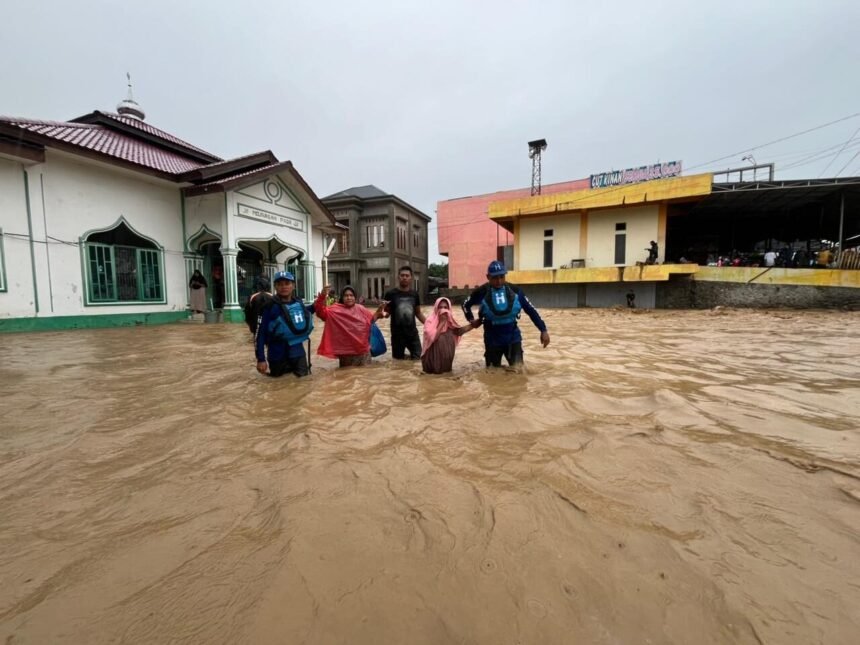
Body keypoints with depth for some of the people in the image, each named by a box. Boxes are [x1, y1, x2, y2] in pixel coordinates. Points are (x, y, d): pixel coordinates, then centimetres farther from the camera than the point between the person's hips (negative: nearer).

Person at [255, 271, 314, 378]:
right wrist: (261, 359, -15)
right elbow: (260, 333, -12)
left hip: (298, 352, 4)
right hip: (278, 355, -3)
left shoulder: (299, 303, 0)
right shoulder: (270, 306, -12)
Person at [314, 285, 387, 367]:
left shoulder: (360, 309, 6)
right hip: (346, 352, -3)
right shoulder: (336, 309, -5)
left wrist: (378, 313, 2)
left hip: (363, 349, 3)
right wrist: (322, 296, -33)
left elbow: (371, 319, 20)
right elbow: (321, 311, -19)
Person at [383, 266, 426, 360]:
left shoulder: (414, 294, 4)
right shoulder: (391, 294, -5)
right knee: (398, 360, 8)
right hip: (397, 334, -2)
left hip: (412, 333, 2)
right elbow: (386, 313, -1)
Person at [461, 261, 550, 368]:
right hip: (493, 339, -1)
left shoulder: (514, 291, -6)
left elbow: (530, 310, 0)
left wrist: (543, 330, -3)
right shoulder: (482, 292, -10)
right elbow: (466, 305, 9)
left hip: (513, 338, 1)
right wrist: (471, 319, 1)